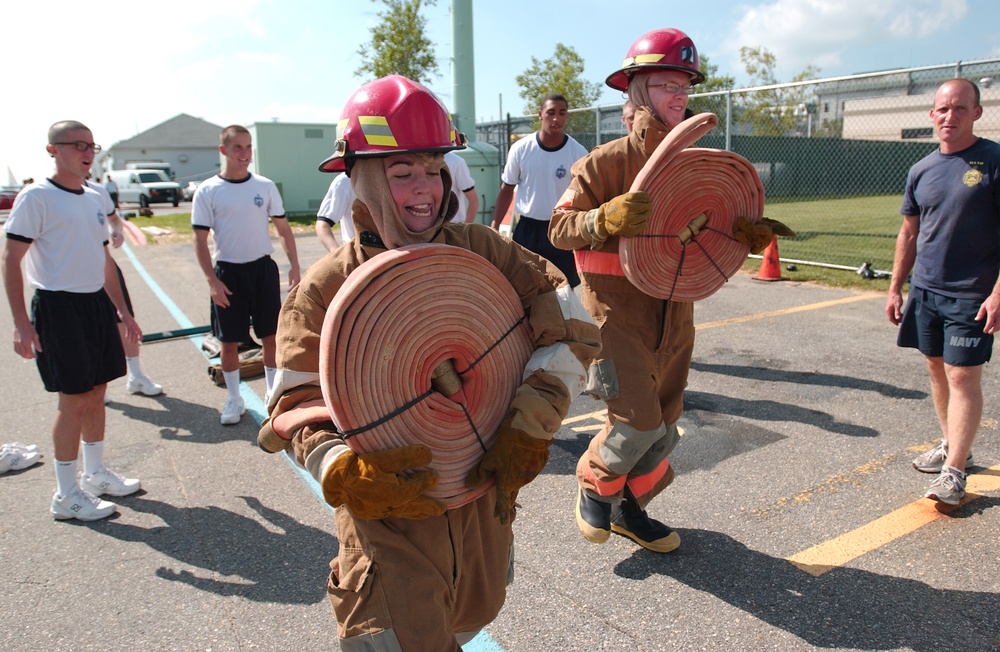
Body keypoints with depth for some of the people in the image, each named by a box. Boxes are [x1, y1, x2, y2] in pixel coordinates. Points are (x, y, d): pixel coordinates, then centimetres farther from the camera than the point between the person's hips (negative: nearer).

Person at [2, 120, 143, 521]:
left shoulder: (94, 199, 13)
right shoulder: (36, 197, -9)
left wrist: (123, 312, 19)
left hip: (97, 304, 7)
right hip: (59, 307, -7)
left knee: (96, 393, 13)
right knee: (73, 399, -3)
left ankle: (96, 474, 29)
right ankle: (66, 495, 10)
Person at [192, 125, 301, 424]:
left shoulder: (265, 186, 3)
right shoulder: (207, 192, -3)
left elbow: (283, 228, 7)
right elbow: (200, 239, -3)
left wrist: (294, 265, 1)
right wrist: (212, 280, -11)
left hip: (263, 269, 2)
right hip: (228, 273, -1)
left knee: (271, 335, 7)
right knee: (229, 341, 6)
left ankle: (273, 393, 24)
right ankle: (234, 400, 22)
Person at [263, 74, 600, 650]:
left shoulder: (478, 251, -6)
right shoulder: (326, 288, -10)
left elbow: (571, 327, -7)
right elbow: (298, 405, -7)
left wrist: (531, 429, -15)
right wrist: (346, 474, -25)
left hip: (485, 492, 4)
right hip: (389, 511, -3)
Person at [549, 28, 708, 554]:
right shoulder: (604, 163, -9)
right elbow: (560, 229, -11)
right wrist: (605, 219, -29)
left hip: (672, 312, 6)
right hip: (616, 308, -6)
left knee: (664, 424, 13)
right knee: (638, 419, -13)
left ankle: (628, 508, 35)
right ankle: (594, 484, 20)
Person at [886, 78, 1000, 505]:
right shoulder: (921, 170, 8)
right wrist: (896, 288, 13)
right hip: (925, 290, 6)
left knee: (963, 375, -5)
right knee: (937, 368, 14)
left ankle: (954, 471, 1)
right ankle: (952, 445, 30)